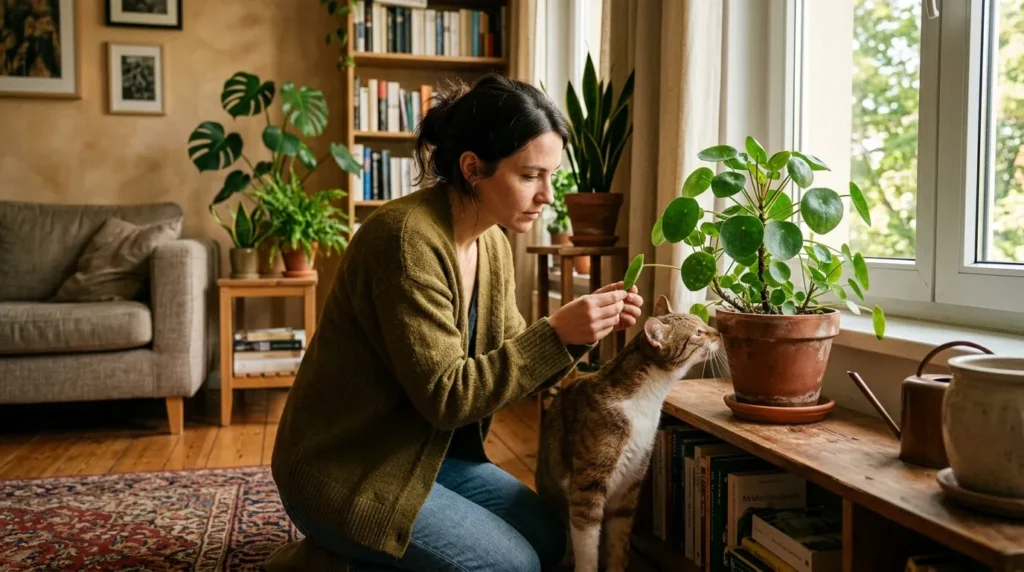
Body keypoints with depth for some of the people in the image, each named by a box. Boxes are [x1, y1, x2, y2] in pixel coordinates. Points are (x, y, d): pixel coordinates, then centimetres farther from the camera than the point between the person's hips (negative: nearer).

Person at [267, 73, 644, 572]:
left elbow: (510, 357, 4)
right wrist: (555, 333, -27)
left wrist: (576, 329, -12)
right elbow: (445, 395, -26)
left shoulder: (492, 244, 2)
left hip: (422, 451, 9)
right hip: (343, 471, -9)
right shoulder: (407, 238, -26)